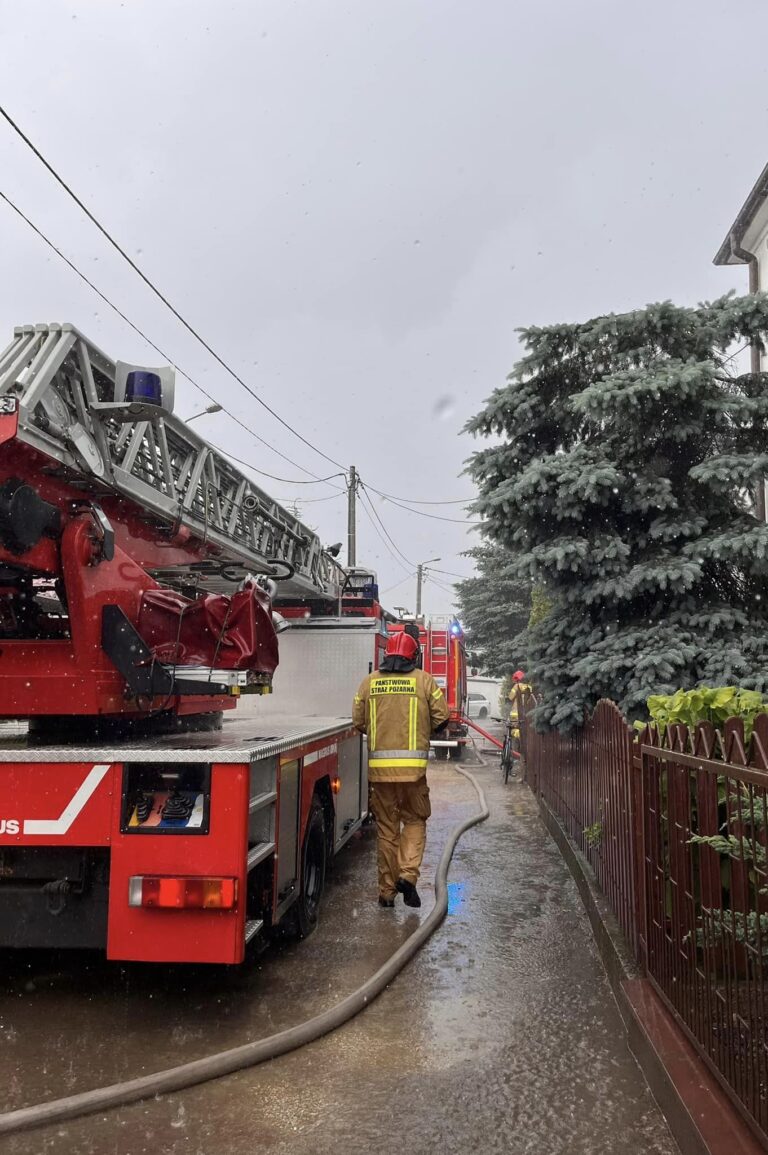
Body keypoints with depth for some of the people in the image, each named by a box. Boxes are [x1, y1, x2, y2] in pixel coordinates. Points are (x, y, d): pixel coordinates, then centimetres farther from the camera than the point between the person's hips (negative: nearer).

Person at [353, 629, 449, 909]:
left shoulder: (369, 682, 5)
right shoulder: (425, 680, 0)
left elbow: (358, 722, 7)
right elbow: (441, 719, -2)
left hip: (379, 765, 2)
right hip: (413, 766, -2)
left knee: (386, 828, 11)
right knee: (415, 821, 16)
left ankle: (387, 891, 16)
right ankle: (408, 874, -2)